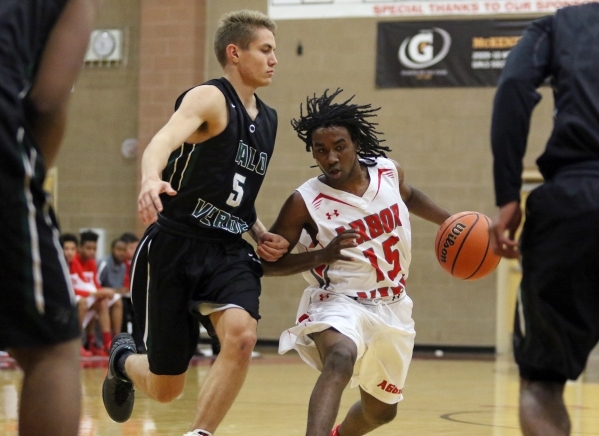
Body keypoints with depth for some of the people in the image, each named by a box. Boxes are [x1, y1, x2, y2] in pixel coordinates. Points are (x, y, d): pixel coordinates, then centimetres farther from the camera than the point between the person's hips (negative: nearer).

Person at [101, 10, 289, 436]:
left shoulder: (268, 120, 13)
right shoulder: (209, 98, -11)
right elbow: (163, 140, -33)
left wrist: (261, 233, 9)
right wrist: (151, 179, -55)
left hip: (228, 251, 6)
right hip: (175, 245, -5)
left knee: (241, 335, -27)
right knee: (166, 388, 3)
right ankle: (123, 359, 40)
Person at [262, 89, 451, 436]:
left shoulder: (390, 172, -5)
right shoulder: (305, 202, -18)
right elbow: (266, 262, -14)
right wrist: (322, 255, -28)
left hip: (392, 307, 6)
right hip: (339, 303, -6)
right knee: (340, 360, -41)